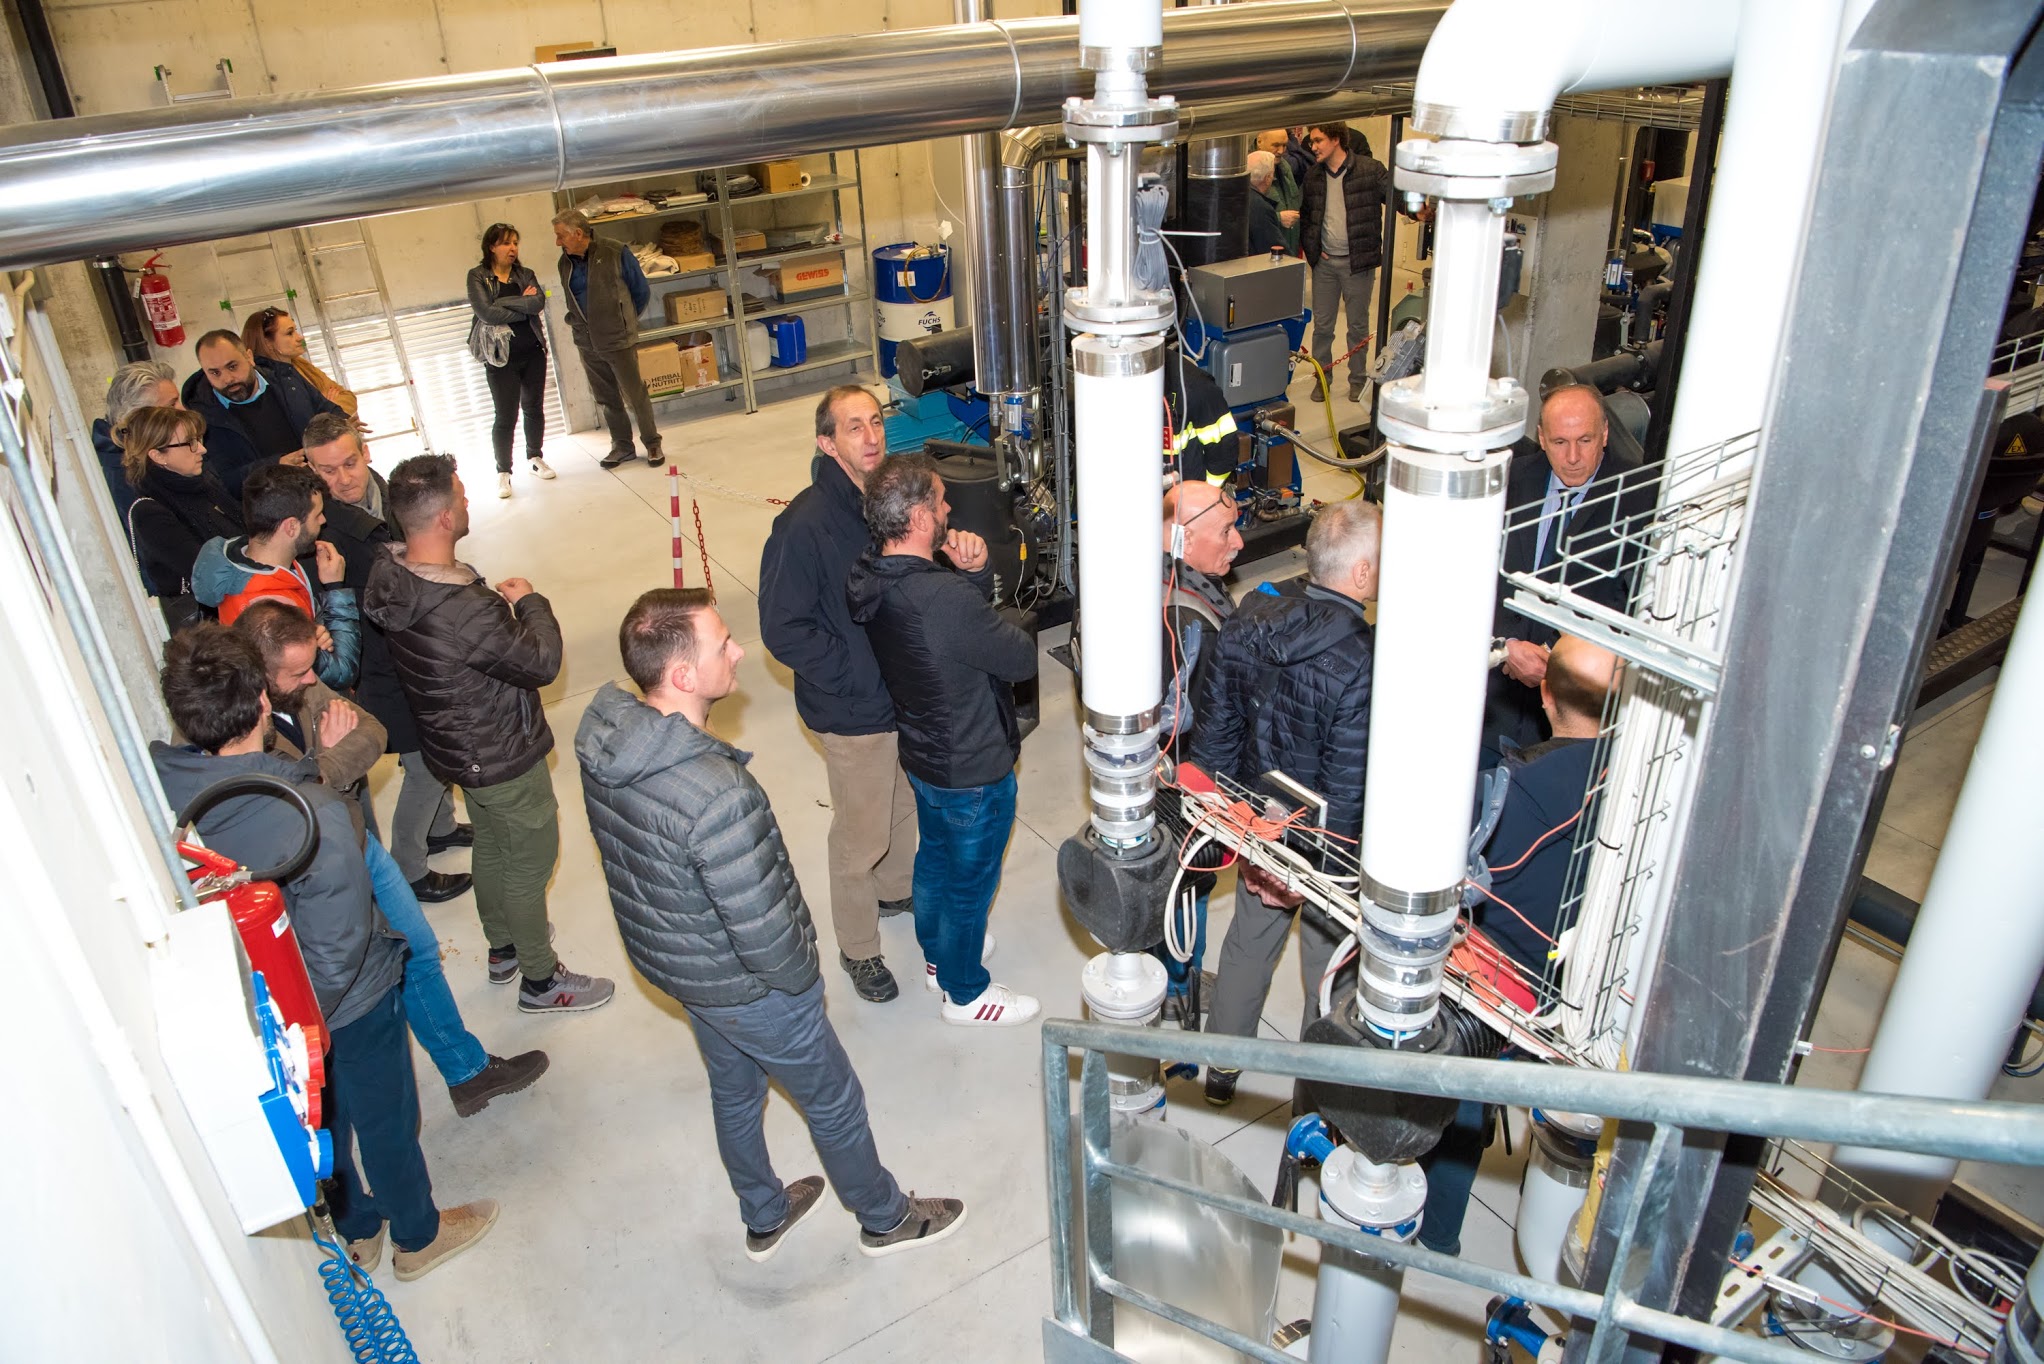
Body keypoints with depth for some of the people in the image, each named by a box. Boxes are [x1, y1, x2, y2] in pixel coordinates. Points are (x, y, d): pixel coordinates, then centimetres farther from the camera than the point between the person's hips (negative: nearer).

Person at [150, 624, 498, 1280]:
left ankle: (358, 1230, 53)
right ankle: (418, 1234, 46)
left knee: (320, 1117, 29)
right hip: (347, 1005, -5)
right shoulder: (313, 815, -38)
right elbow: (339, 951, -30)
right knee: (385, 1120, 21)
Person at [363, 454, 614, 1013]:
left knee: (491, 846, 29)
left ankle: (504, 947, 51)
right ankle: (541, 981, 32)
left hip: (457, 744, 9)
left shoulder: (392, 577, -11)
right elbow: (541, 662, -24)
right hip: (504, 757, -9)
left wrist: (496, 601, -1)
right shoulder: (465, 613, -38)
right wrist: (529, 603, -11)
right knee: (529, 862, 12)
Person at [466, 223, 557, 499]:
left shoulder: (525, 275, 7)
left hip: (533, 352, 4)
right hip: (501, 357, -4)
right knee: (505, 417, -3)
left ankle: (535, 457, 33)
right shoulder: (477, 277, -5)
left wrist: (503, 302, -17)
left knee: (534, 408, 15)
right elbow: (486, 313, -20)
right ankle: (503, 472, 9)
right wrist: (524, 305, -12)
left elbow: (539, 302, -12)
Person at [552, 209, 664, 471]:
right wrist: (577, 322, 11)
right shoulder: (566, 263, 5)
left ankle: (652, 444, 15)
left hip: (618, 340, -5)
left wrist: (624, 321, 7)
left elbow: (642, 291, -1)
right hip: (586, 343, 5)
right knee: (605, 399, 11)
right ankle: (622, 446, 23)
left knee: (635, 395, 1)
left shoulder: (615, 253, -11)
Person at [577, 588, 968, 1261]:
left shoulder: (601, 735, -14)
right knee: (833, 1103, 19)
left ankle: (764, 1217, 56)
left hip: (664, 959, 8)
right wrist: (800, 977, -11)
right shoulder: (718, 798, -41)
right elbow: (764, 934, -33)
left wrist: (676, 927, 15)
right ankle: (886, 1219, 46)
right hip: (745, 988, -7)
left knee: (734, 1091, 31)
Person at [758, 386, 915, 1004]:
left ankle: (895, 889, 55)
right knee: (862, 836, 10)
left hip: (911, 693, 7)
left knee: (908, 805, 27)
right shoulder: (805, 525, -25)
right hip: (855, 712, -7)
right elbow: (783, 630, -22)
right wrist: (860, 676, -21)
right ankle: (857, 948, 33)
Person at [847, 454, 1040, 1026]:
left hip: (924, 752, 9)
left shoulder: (876, 579, -9)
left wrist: (973, 572, -19)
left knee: (935, 857, 29)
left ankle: (939, 953, 54)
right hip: (973, 770, -8)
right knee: (970, 882, 14)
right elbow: (1023, 657, -22)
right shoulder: (943, 599, -37)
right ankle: (966, 993, 37)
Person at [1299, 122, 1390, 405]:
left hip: (1358, 263, -4)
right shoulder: (1313, 176, 5)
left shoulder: (1370, 170, -9)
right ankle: (1322, 378, 23)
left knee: (1358, 326, 8)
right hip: (1324, 262, 4)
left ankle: (1357, 379, 22)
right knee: (1322, 325, 9)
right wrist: (1311, 248, 5)